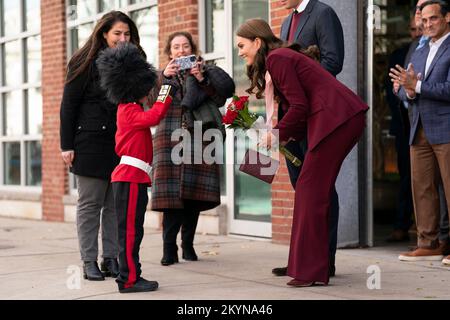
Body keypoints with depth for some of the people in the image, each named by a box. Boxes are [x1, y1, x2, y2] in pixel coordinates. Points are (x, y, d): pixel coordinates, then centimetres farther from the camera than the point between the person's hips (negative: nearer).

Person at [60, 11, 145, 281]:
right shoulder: (87, 63, -1)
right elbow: (69, 104, -3)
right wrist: (67, 145, -8)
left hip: (121, 145, 4)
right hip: (91, 144, -4)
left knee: (116, 204, 5)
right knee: (90, 204, 1)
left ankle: (111, 259, 11)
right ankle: (89, 262, 6)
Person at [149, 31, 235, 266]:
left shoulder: (206, 71, 15)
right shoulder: (164, 75, 16)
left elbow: (219, 99, 2)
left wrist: (201, 80, -11)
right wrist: (164, 77, -16)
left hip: (198, 138, 1)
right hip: (170, 138, 0)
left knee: (194, 193, -2)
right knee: (172, 193, -11)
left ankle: (188, 243, 11)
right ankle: (169, 247, -10)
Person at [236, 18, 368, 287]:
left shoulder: (276, 58, -6)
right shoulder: (284, 56, 24)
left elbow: (299, 107, -11)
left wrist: (277, 134, 0)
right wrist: (288, 137, 12)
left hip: (336, 120, -10)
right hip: (348, 119, 10)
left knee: (312, 191, -6)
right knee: (316, 191, 13)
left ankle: (311, 271, -5)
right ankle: (312, 265, 18)